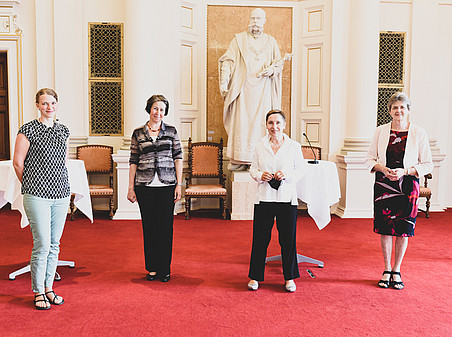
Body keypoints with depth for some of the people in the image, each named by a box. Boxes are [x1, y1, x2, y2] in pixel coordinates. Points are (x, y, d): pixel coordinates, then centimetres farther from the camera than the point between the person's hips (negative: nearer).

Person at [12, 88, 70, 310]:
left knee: (54, 244, 10)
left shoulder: (63, 131, 12)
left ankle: (49, 288, 22)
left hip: (61, 194, 5)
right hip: (37, 196, -5)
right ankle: (38, 293, 10)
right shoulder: (28, 130, -4)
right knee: (42, 244, -5)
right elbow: (18, 162, -1)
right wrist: (31, 185, 7)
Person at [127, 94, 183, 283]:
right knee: (149, 226, 7)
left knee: (165, 226, 3)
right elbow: (133, 161, 7)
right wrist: (131, 188, 3)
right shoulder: (138, 134, 7)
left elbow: (178, 158, 5)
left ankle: (165, 269, 15)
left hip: (167, 185, 0)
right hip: (145, 186, 1)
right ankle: (152, 268, 19)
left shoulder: (171, 132, 6)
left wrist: (179, 184, -1)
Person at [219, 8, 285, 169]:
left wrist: (272, 69, -7)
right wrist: (224, 81, -10)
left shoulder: (271, 42, 16)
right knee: (241, 122, -6)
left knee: (260, 123, -3)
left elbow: (279, 64, 17)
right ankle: (239, 159, -3)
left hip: (263, 88, 1)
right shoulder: (239, 39, 10)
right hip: (243, 87, -1)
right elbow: (228, 61, 4)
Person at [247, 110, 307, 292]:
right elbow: (253, 168, 10)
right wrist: (260, 175, -12)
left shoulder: (294, 146, 3)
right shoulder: (260, 146, 6)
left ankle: (289, 277, 21)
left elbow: (301, 169, 4)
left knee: (288, 239, 5)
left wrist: (287, 174, -14)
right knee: (260, 238, 5)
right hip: (264, 197, 1)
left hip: (287, 198, -1)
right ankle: (255, 276, 19)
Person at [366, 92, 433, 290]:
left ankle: (396, 271, 19)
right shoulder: (380, 131, 4)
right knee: (385, 228, 4)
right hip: (384, 185, 1)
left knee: (403, 229, 4)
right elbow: (370, 159, 8)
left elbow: (428, 165, 0)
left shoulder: (419, 133, -1)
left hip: (407, 186, -1)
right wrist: (383, 168, -12)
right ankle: (387, 270, 19)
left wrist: (404, 171, -14)